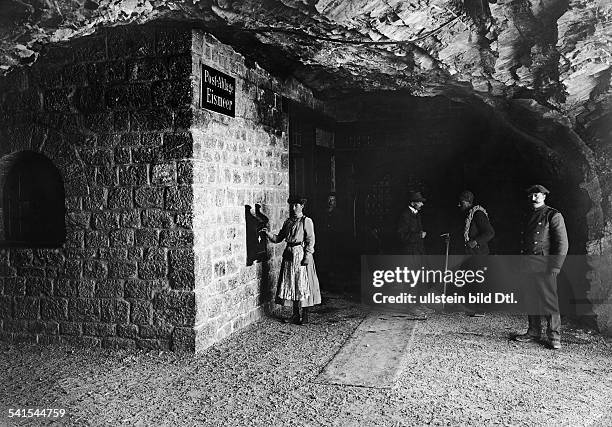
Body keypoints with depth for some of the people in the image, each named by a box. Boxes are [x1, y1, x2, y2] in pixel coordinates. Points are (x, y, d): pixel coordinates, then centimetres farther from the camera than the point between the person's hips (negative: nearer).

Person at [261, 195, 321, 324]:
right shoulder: (288, 221, 14)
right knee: (290, 284, 8)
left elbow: (310, 240, -8)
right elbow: (279, 238, 14)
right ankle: (296, 314, 19)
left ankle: (304, 316, 5)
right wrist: (268, 233, -1)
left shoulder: (306, 221, -3)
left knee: (302, 284, -3)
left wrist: (307, 256, -16)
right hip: (289, 254, 6)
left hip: (301, 254, -6)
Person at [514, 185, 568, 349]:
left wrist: (554, 268, -14)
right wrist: (522, 262, 11)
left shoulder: (553, 215, -3)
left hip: (545, 266, -6)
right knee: (532, 299, 10)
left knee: (549, 301, -4)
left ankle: (554, 336, 4)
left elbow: (562, 244, -8)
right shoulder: (527, 217, 17)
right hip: (529, 266, 6)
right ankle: (534, 332, 19)